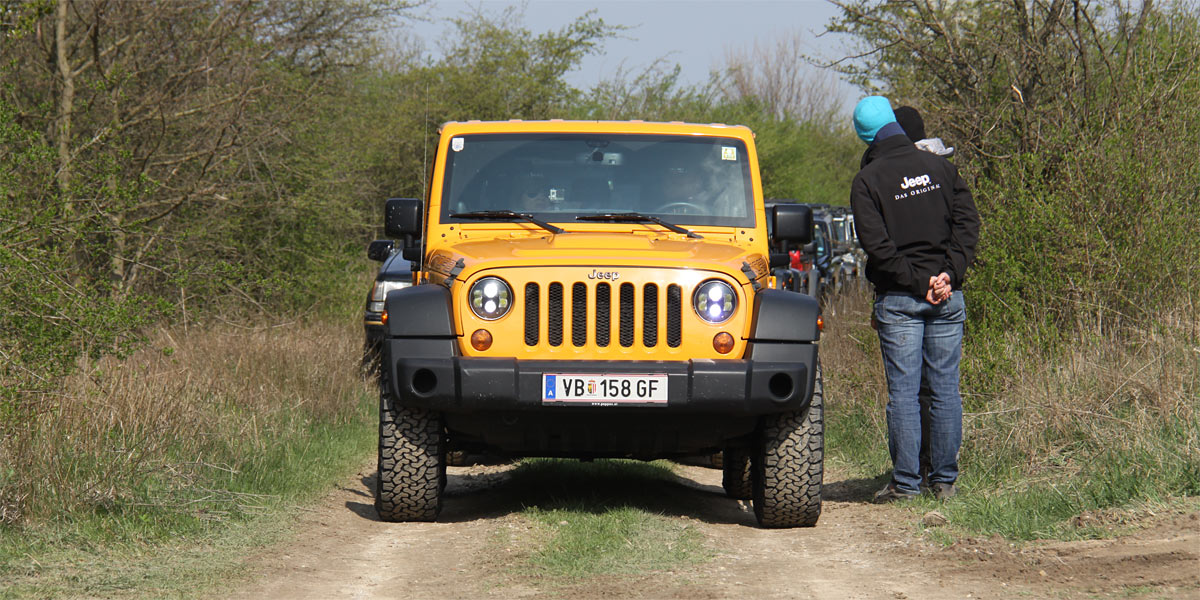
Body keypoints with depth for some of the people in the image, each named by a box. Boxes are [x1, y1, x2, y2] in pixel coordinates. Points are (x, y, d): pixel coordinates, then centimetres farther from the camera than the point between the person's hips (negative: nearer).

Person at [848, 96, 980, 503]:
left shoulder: (867, 180, -3)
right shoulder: (939, 167, 8)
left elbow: (877, 244, -12)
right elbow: (967, 222, 0)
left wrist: (918, 281, -10)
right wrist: (949, 273, -6)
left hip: (898, 298, -3)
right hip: (948, 297, 3)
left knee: (903, 392, -1)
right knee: (945, 389, 6)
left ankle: (906, 483, -1)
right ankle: (945, 481, 8)